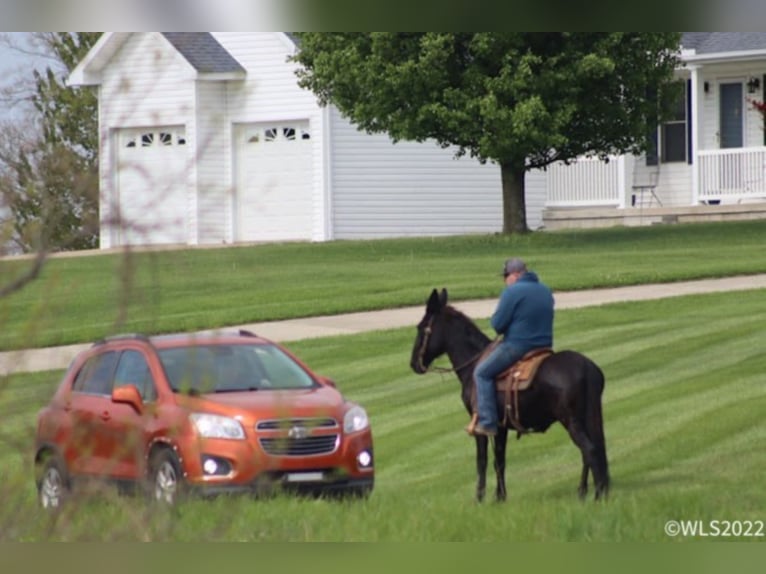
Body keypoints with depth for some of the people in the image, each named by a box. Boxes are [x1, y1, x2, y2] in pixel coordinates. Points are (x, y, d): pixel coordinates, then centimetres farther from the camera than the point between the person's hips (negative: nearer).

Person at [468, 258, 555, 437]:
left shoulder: (512, 292, -15)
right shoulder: (546, 291, 10)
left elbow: (497, 324, -14)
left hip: (517, 346, -8)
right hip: (544, 346, 8)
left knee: (482, 373, 3)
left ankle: (487, 423, -5)